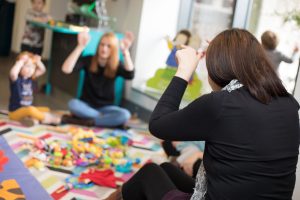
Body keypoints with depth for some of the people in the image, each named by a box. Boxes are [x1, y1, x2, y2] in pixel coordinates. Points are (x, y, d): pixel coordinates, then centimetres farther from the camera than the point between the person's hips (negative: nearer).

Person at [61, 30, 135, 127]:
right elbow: (66, 69, -22)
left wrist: (125, 51, -36)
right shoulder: (88, 60, -5)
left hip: (105, 108, 1)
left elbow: (130, 75, -26)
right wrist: (81, 46, -30)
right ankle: (106, 119, -20)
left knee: (125, 114, -30)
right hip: (86, 105, 0)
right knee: (73, 104, -35)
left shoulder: (116, 65, -3)